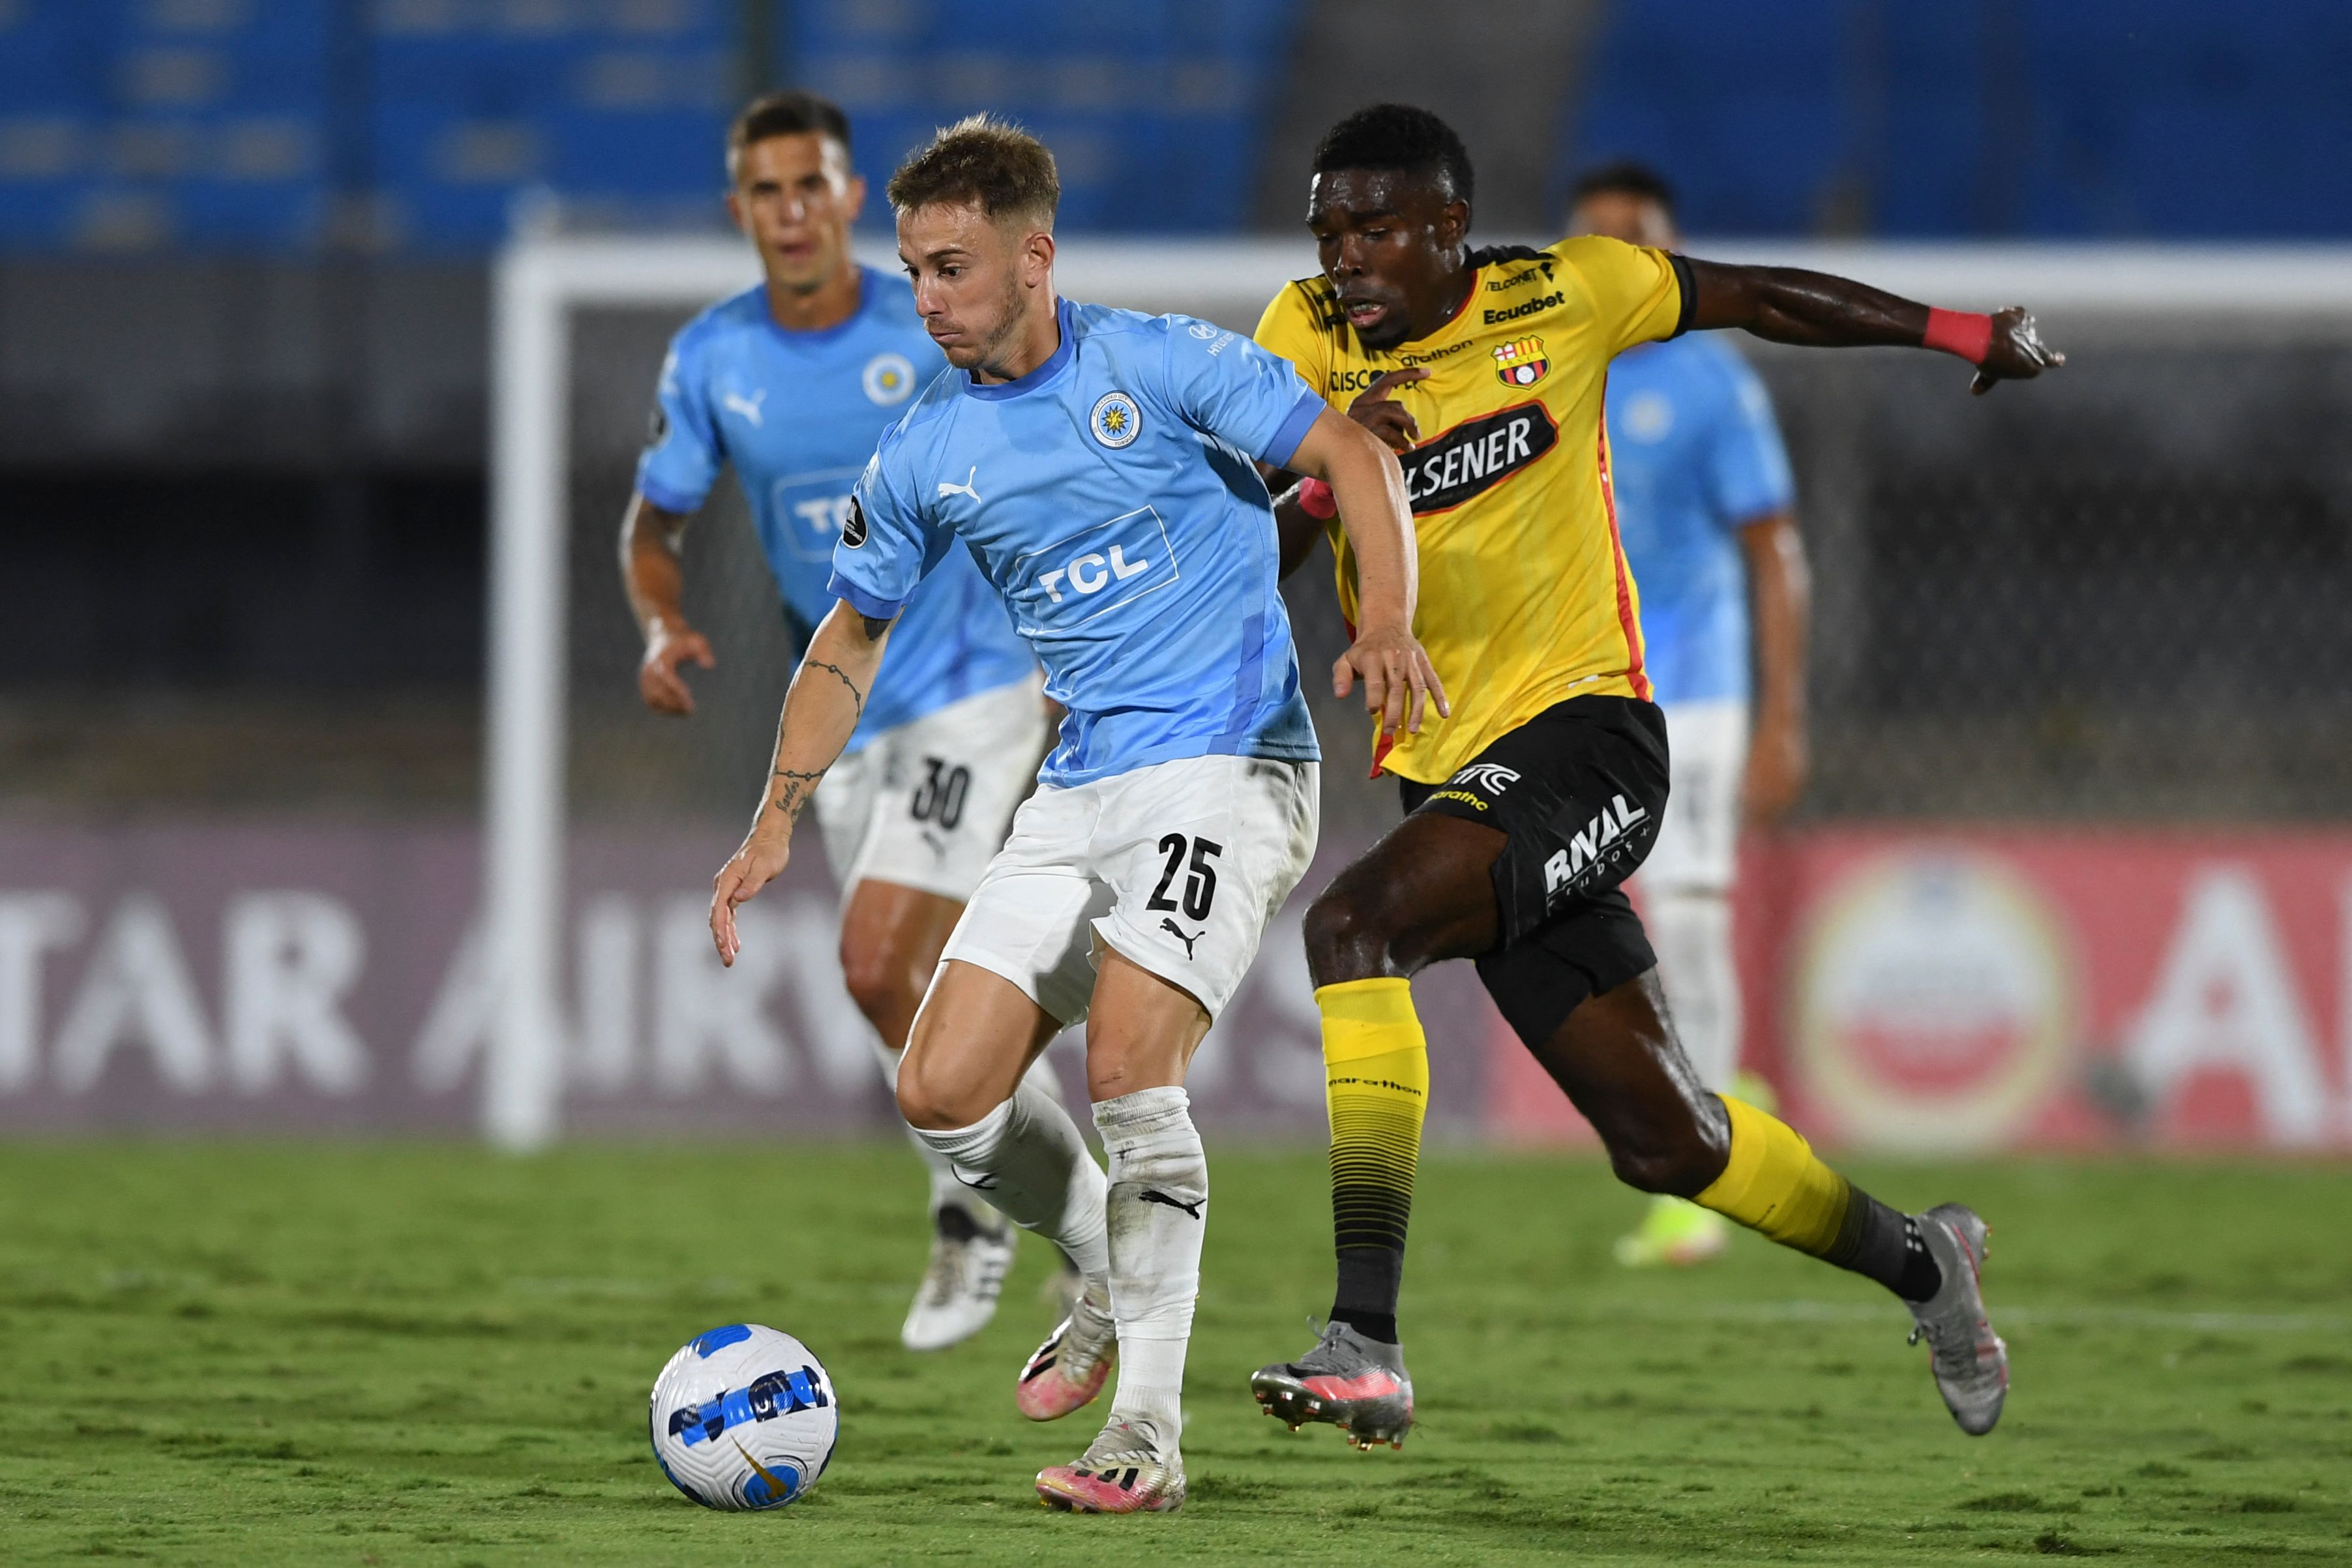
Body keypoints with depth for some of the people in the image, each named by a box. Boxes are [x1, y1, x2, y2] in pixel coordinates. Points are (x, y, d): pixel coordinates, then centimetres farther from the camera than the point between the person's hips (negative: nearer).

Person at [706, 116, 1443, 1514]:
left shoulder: (1158, 366, -7)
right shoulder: (925, 455, 8)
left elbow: (1355, 455, -7)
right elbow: (854, 636, 19)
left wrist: (1386, 625, -23)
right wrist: (778, 821, 12)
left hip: (1228, 767, -6)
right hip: (1078, 794, 6)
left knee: (1128, 1064, -23)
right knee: (945, 1092, -4)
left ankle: (1148, 1432, -16)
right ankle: (1115, 1286, 24)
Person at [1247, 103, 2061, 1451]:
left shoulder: (1563, 299, -4)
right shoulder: (1308, 340, 1)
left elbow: (1758, 298, 12)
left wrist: (1964, 334, 18)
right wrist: (1324, 479, -24)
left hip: (1587, 733, -5)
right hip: (1452, 771, 5)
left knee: (1356, 924, -30)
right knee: (1666, 1142, 11)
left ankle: (1369, 1344, -35)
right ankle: (1919, 1264, 39)